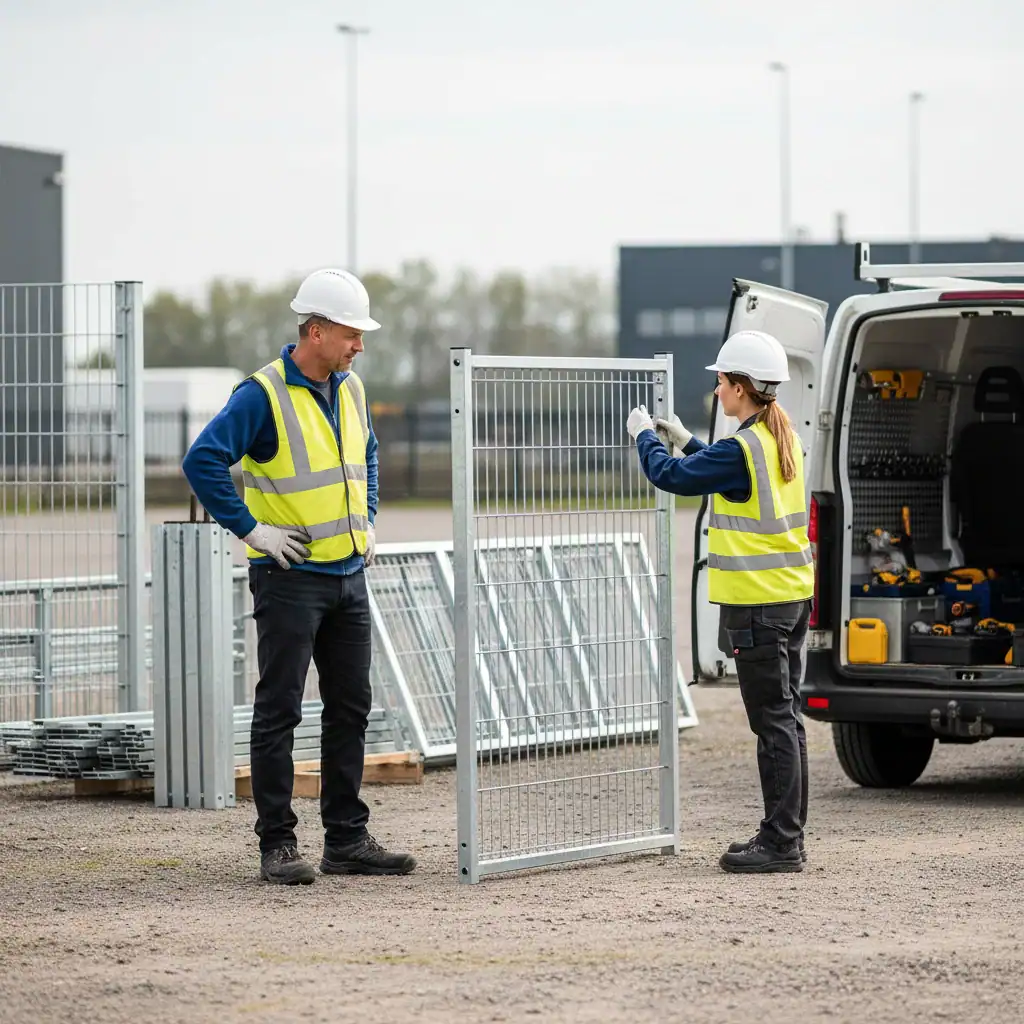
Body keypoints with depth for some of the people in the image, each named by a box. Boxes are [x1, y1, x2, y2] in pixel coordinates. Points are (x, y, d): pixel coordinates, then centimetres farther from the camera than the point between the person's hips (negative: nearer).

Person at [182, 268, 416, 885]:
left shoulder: (350, 389, 10)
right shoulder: (263, 395, -14)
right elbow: (204, 461, -20)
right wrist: (251, 529, -17)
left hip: (349, 573, 8)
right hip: (290, 575, -8)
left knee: (351, 707, 10)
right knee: (279, 711, -3)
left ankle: (347, 840, 17)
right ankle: (278, 845, 1)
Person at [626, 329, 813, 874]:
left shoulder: (743, 448, -18)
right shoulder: (783, 440, 10)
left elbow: (671, 475, -11)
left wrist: (644, 435, 6)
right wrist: (684, 439, 28)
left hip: (757, 604, -9)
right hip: (792, 596, 9)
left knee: (774, 722, -7)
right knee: (785, 719, 12)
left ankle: (782, 842, -5)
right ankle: (784, 834, 18)